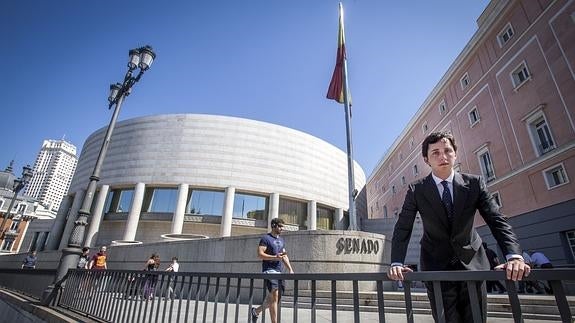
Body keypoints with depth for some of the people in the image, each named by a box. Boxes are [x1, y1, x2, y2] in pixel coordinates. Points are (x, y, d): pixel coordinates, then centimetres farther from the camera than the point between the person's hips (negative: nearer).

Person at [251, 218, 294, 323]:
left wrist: (290, 269, 6)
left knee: (274, 298, 12)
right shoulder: (266, 238, -5)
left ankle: (256, 311, 33)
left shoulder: (281, 240, 18)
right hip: (269, 270, -8)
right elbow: (260, 254, -13)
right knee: (274, 296, -11)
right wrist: (275, 257, -24)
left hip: (279, 271, 8)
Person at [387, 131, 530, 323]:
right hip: (436, 265, -1)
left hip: (472, 262, 2)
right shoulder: (416, 190, -11)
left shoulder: (474, 183, -7)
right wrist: (396, 263, -22)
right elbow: (402, 229, -10)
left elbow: (497, 220, -11)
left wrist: (514, 256, -28)